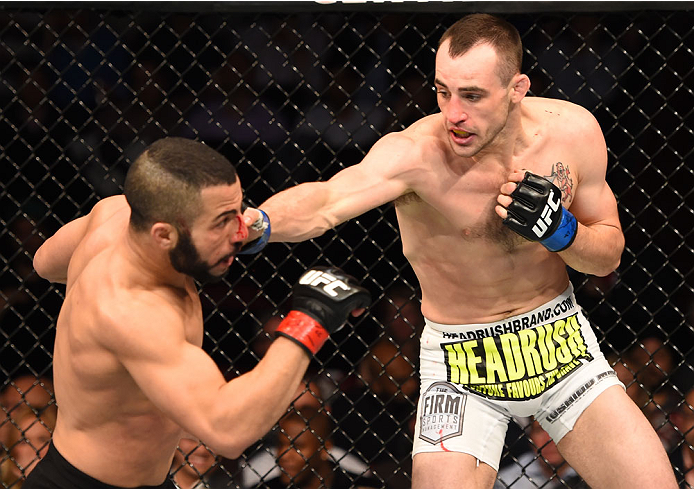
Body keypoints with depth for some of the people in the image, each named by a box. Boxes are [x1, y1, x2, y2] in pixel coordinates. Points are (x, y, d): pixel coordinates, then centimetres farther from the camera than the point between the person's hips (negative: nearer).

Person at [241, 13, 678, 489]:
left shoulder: (572, 131, -13)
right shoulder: (416, 153, -26)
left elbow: (609, 254, 1)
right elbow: (326, 201, -46)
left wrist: (559, 230, -21)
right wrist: (252, 223, -66)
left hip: (559, 341, 3)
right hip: (461, 360, -3)